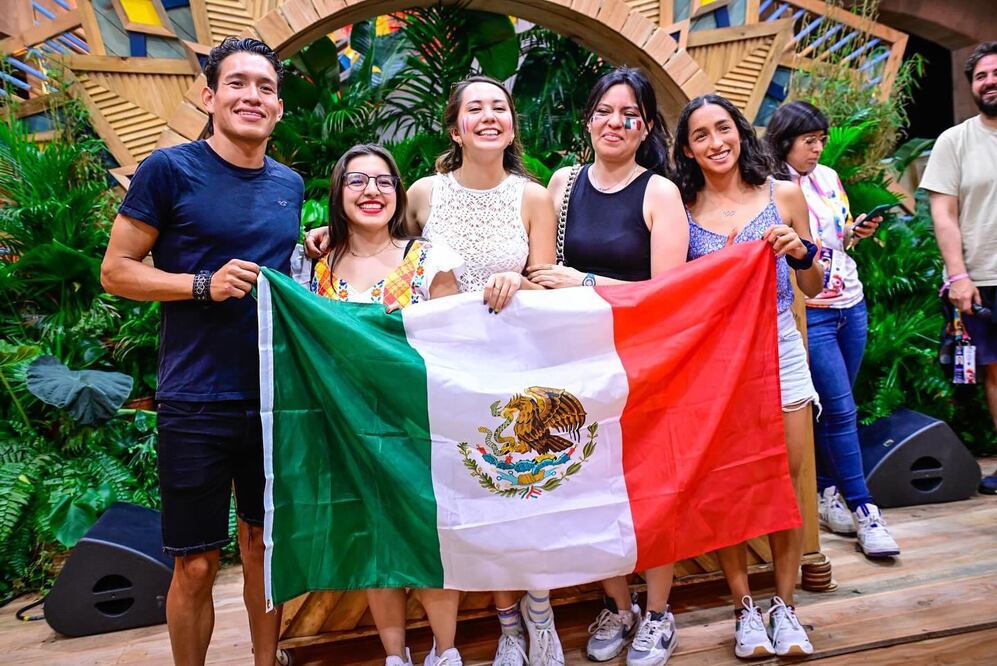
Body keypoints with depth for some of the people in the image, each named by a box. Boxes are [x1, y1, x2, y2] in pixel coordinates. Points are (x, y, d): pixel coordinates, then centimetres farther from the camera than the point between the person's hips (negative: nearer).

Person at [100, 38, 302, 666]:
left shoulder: (290, 184, 10)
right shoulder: (170, 168, -5)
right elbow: (116, 270, -5)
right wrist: (205, 285, -18)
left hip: (275, 396, 5)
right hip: (198, 399, -4)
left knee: (264, 543, 16)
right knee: (196, 565, 4)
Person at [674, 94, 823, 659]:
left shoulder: (783, 195, 4)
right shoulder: (682, 211, 1)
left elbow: (815, 288, 9)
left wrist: (801, 253, -9)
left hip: (780, 350, 1)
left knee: (786, 485, 4)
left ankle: (784, 606, 21)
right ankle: (745, 607, 20)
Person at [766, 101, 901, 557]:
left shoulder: (828, 177, 12)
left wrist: (858, 233, 2)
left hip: (851, 304, 7)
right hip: (809, 311, -7)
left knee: (834, 408, 12)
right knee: (840, 410, -6)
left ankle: (825, 493, 25)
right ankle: (863, 510, 3)